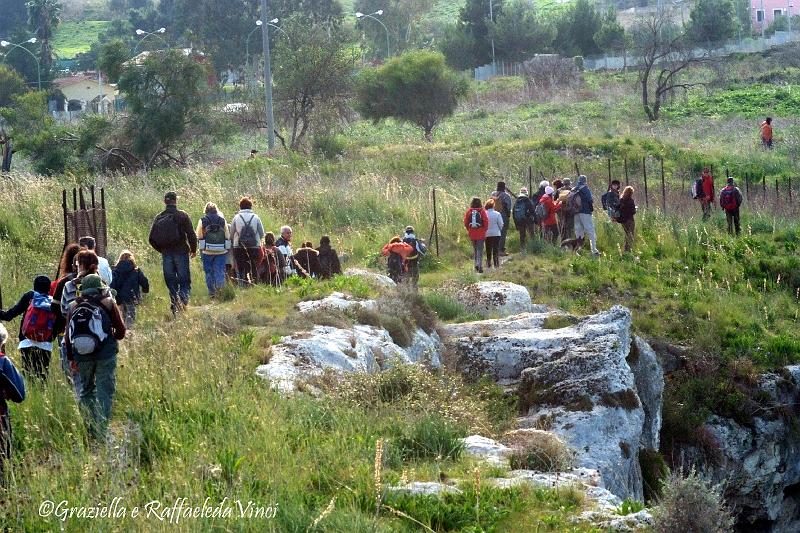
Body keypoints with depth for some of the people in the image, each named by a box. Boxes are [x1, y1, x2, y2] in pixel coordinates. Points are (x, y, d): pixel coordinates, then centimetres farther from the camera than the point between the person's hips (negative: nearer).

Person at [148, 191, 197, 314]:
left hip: (166, 254, 3)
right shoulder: (182, 215, -6)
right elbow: (191, 235, -10)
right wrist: (193, 249, 5)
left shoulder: (159, 218, 5)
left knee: (171, 282, 10)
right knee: (185, 281, 0)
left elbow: (152, 239, 7)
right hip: (181, 252, -3)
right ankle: (183, 300, -23)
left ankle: (175, 303, 2)